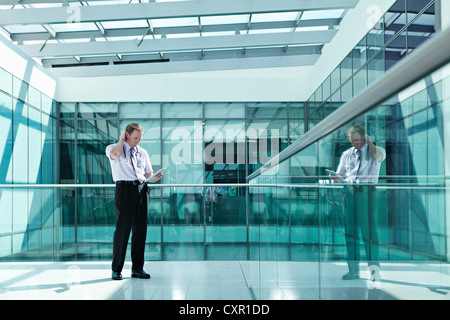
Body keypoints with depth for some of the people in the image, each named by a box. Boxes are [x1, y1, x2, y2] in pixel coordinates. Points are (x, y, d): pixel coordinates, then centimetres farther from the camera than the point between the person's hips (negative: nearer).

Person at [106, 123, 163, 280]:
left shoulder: (143, 152, 21)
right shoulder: (112, 148, 8)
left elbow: (148, 175, 20)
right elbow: (114, 154, -19)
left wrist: (155, 177, -2)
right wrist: (121, 140, -3)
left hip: (142, 190, 5)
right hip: (125, 189, -5)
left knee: (140, 229, 5)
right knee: (122, 229, -6)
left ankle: (137, 268, 14)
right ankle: (116, 269, 6)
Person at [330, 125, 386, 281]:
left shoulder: (377, 150, 8)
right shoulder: (346, 154, 18)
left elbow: (377, 157, -17)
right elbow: (340, 175, 17)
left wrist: (370, 142, -4)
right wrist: (334, 177, -6)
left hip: (367, 191, -4)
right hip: (349, 191, 4)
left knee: (368, 229, -6)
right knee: (350, 230, 3)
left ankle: (374, 268, 4)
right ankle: (353, 270, 11)